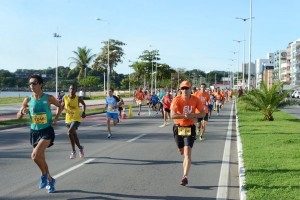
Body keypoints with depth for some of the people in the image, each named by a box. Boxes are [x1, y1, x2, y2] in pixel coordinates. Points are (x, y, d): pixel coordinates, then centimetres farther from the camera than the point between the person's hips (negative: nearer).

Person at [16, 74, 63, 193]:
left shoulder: (48, 98, -8)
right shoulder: (27, 100, -2)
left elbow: (60, 106, 11)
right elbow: (18, 117, 3)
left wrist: (56, 119, -2)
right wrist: (22, 112, -19)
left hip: (47, 131, -4)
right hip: (34, 131, 4)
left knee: (35, 155, -23)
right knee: (41, 158, 14)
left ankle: (44, 174, 5)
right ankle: (50, 180, 36)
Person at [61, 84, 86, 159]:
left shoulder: (78, 99, -9)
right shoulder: (65, 98, -4)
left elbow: (84, 104, 11)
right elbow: (62, 106, 11)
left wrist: (84, 112, -1)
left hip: (76, 119, -4)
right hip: (68, 119, 4)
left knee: (69, 133, -24)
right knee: (74, 135, 17)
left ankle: (73, 151, -11)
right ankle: (80, 148, 41)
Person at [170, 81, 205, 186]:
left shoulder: (195, 100, -5)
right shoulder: (177, 100, -12)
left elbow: (203, 113, 0)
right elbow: (172, 115, -22)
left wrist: (193, 115, -20)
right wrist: (185, 116, -36)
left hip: (190, 128, -1)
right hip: (178, 128, 1)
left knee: (187, 152, -13)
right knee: (181, 150, 18)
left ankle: (185, 177, -12)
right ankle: (186, 161, 56)